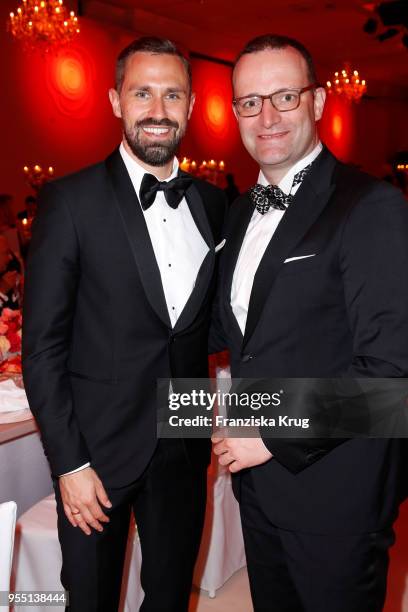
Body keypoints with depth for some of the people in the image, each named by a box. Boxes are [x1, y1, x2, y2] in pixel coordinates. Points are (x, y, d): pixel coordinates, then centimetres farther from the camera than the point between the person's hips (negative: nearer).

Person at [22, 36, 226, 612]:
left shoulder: (213, 203, 3)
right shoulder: (71, 199, -11)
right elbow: (42, 346, -11)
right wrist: (69, 462, -12)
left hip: (185, 449, 4)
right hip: (98, 448, -3)